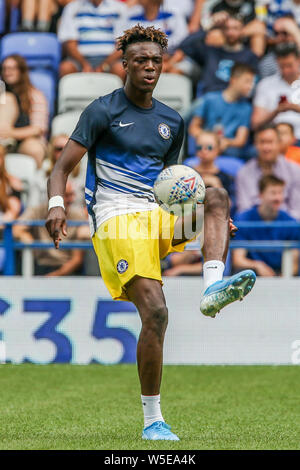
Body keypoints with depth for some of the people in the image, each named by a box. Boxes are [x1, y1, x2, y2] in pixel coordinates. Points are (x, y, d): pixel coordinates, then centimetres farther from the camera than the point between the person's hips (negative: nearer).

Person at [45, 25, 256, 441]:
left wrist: (211, 218, 14)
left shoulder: (172, 121, 19)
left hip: (158, 217, 6)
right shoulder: (103, 111, 2)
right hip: (116, 219, -6)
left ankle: (213, 288, -38)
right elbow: (63, 166, -2)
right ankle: (152, 421, -13)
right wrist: (56, 204, -22)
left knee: (217, 196, -21)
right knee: (155, 312, -21)